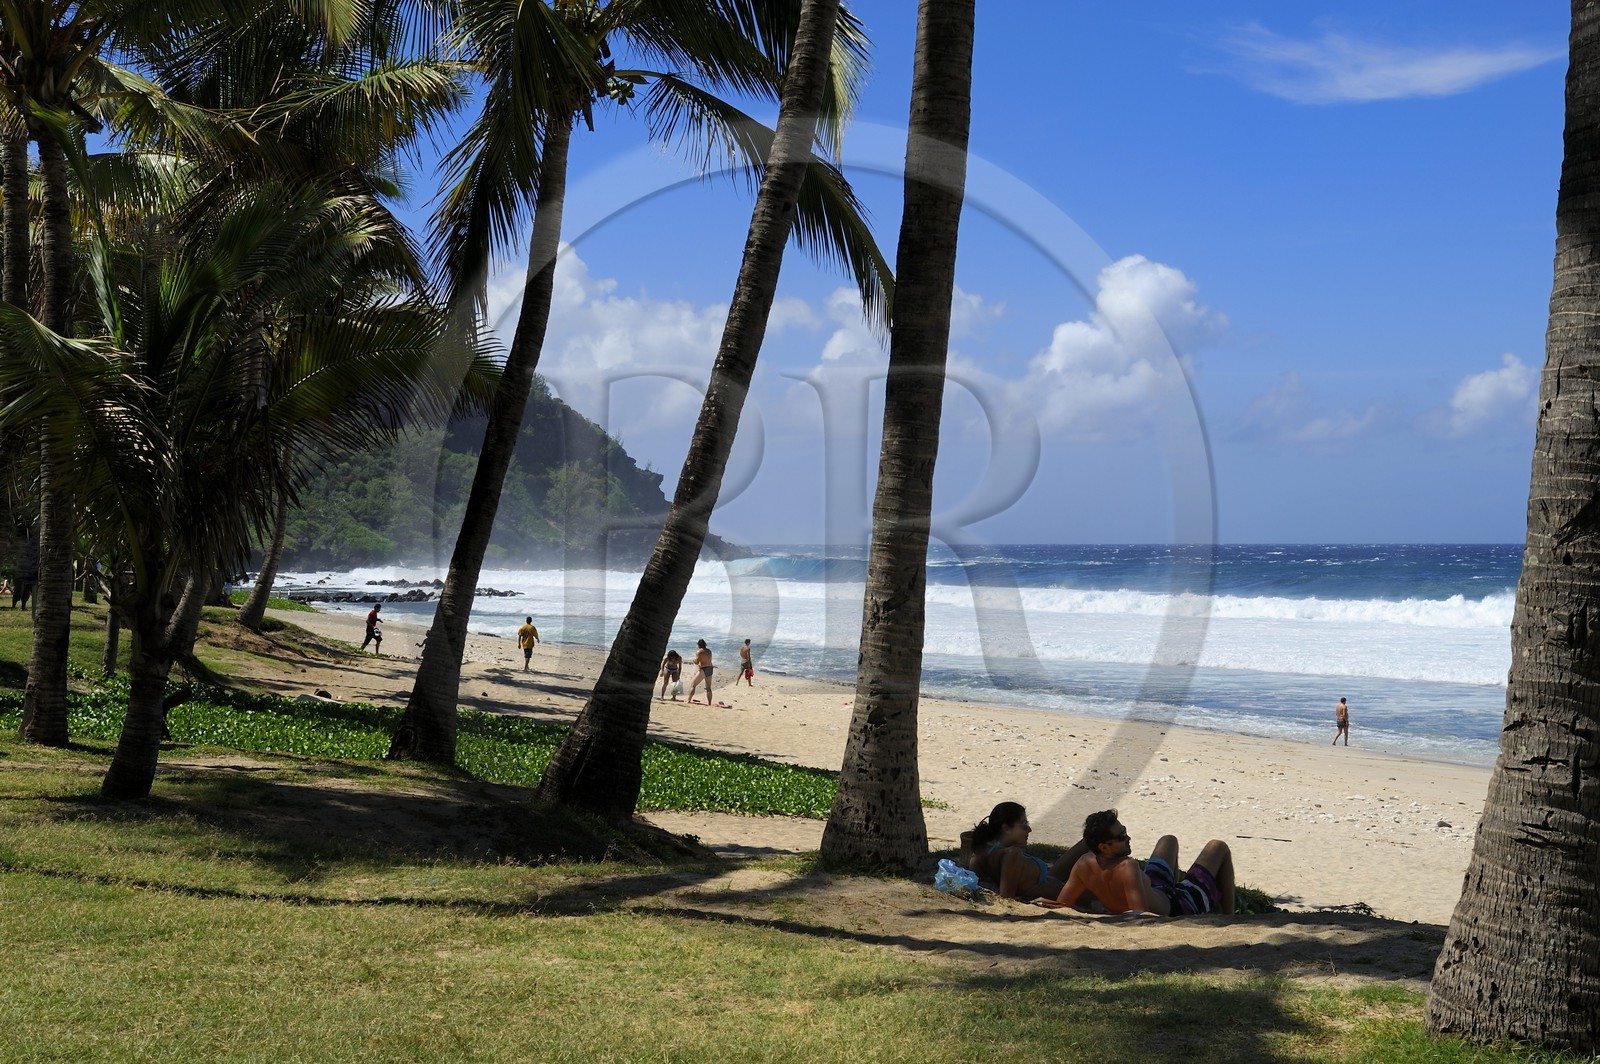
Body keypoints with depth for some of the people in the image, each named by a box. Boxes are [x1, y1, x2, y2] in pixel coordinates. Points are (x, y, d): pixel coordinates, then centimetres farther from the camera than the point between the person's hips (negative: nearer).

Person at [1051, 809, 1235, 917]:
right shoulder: (1127, 867, -44)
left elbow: (1059, 905, -15)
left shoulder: (1084, 864, -23)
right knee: (1218, 847, 13)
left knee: (1169, 841, 29)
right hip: (1176, 910, -7)